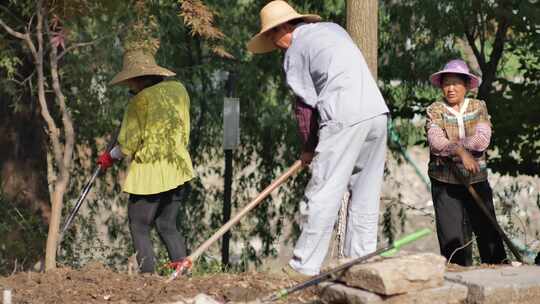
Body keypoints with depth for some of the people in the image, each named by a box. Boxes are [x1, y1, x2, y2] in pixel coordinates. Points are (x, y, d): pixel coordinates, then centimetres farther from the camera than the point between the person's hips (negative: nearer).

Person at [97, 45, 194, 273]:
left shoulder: (140, 101, -12)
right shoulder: (178, 90, 5)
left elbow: (128, 145, -8)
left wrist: (110, 157, 7)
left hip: (149, 172, -7)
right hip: (177, 169, 7)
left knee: (140, 229, 3)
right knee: (168, 226, 15)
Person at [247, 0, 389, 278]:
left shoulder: (295, 51, 2)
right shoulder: (332, 29, 23)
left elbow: (306, 105, 2)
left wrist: (308, 148, 15)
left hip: (345, 119, -7)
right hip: (377, 112, 8)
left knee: (323, 195, -3)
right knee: (365, 197, 10)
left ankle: (304, 267, -1)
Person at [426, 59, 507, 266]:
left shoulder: (479, 107, 6)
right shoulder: (435, 111, 1)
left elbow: (483, 140, -10)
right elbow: (436, 142, -16)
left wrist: (450, 145, -14)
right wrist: (461, 151, -28)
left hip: (477, 179, 2)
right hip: (445, 181, -2)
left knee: (488, 231, 3)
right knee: (452, 237, -4)